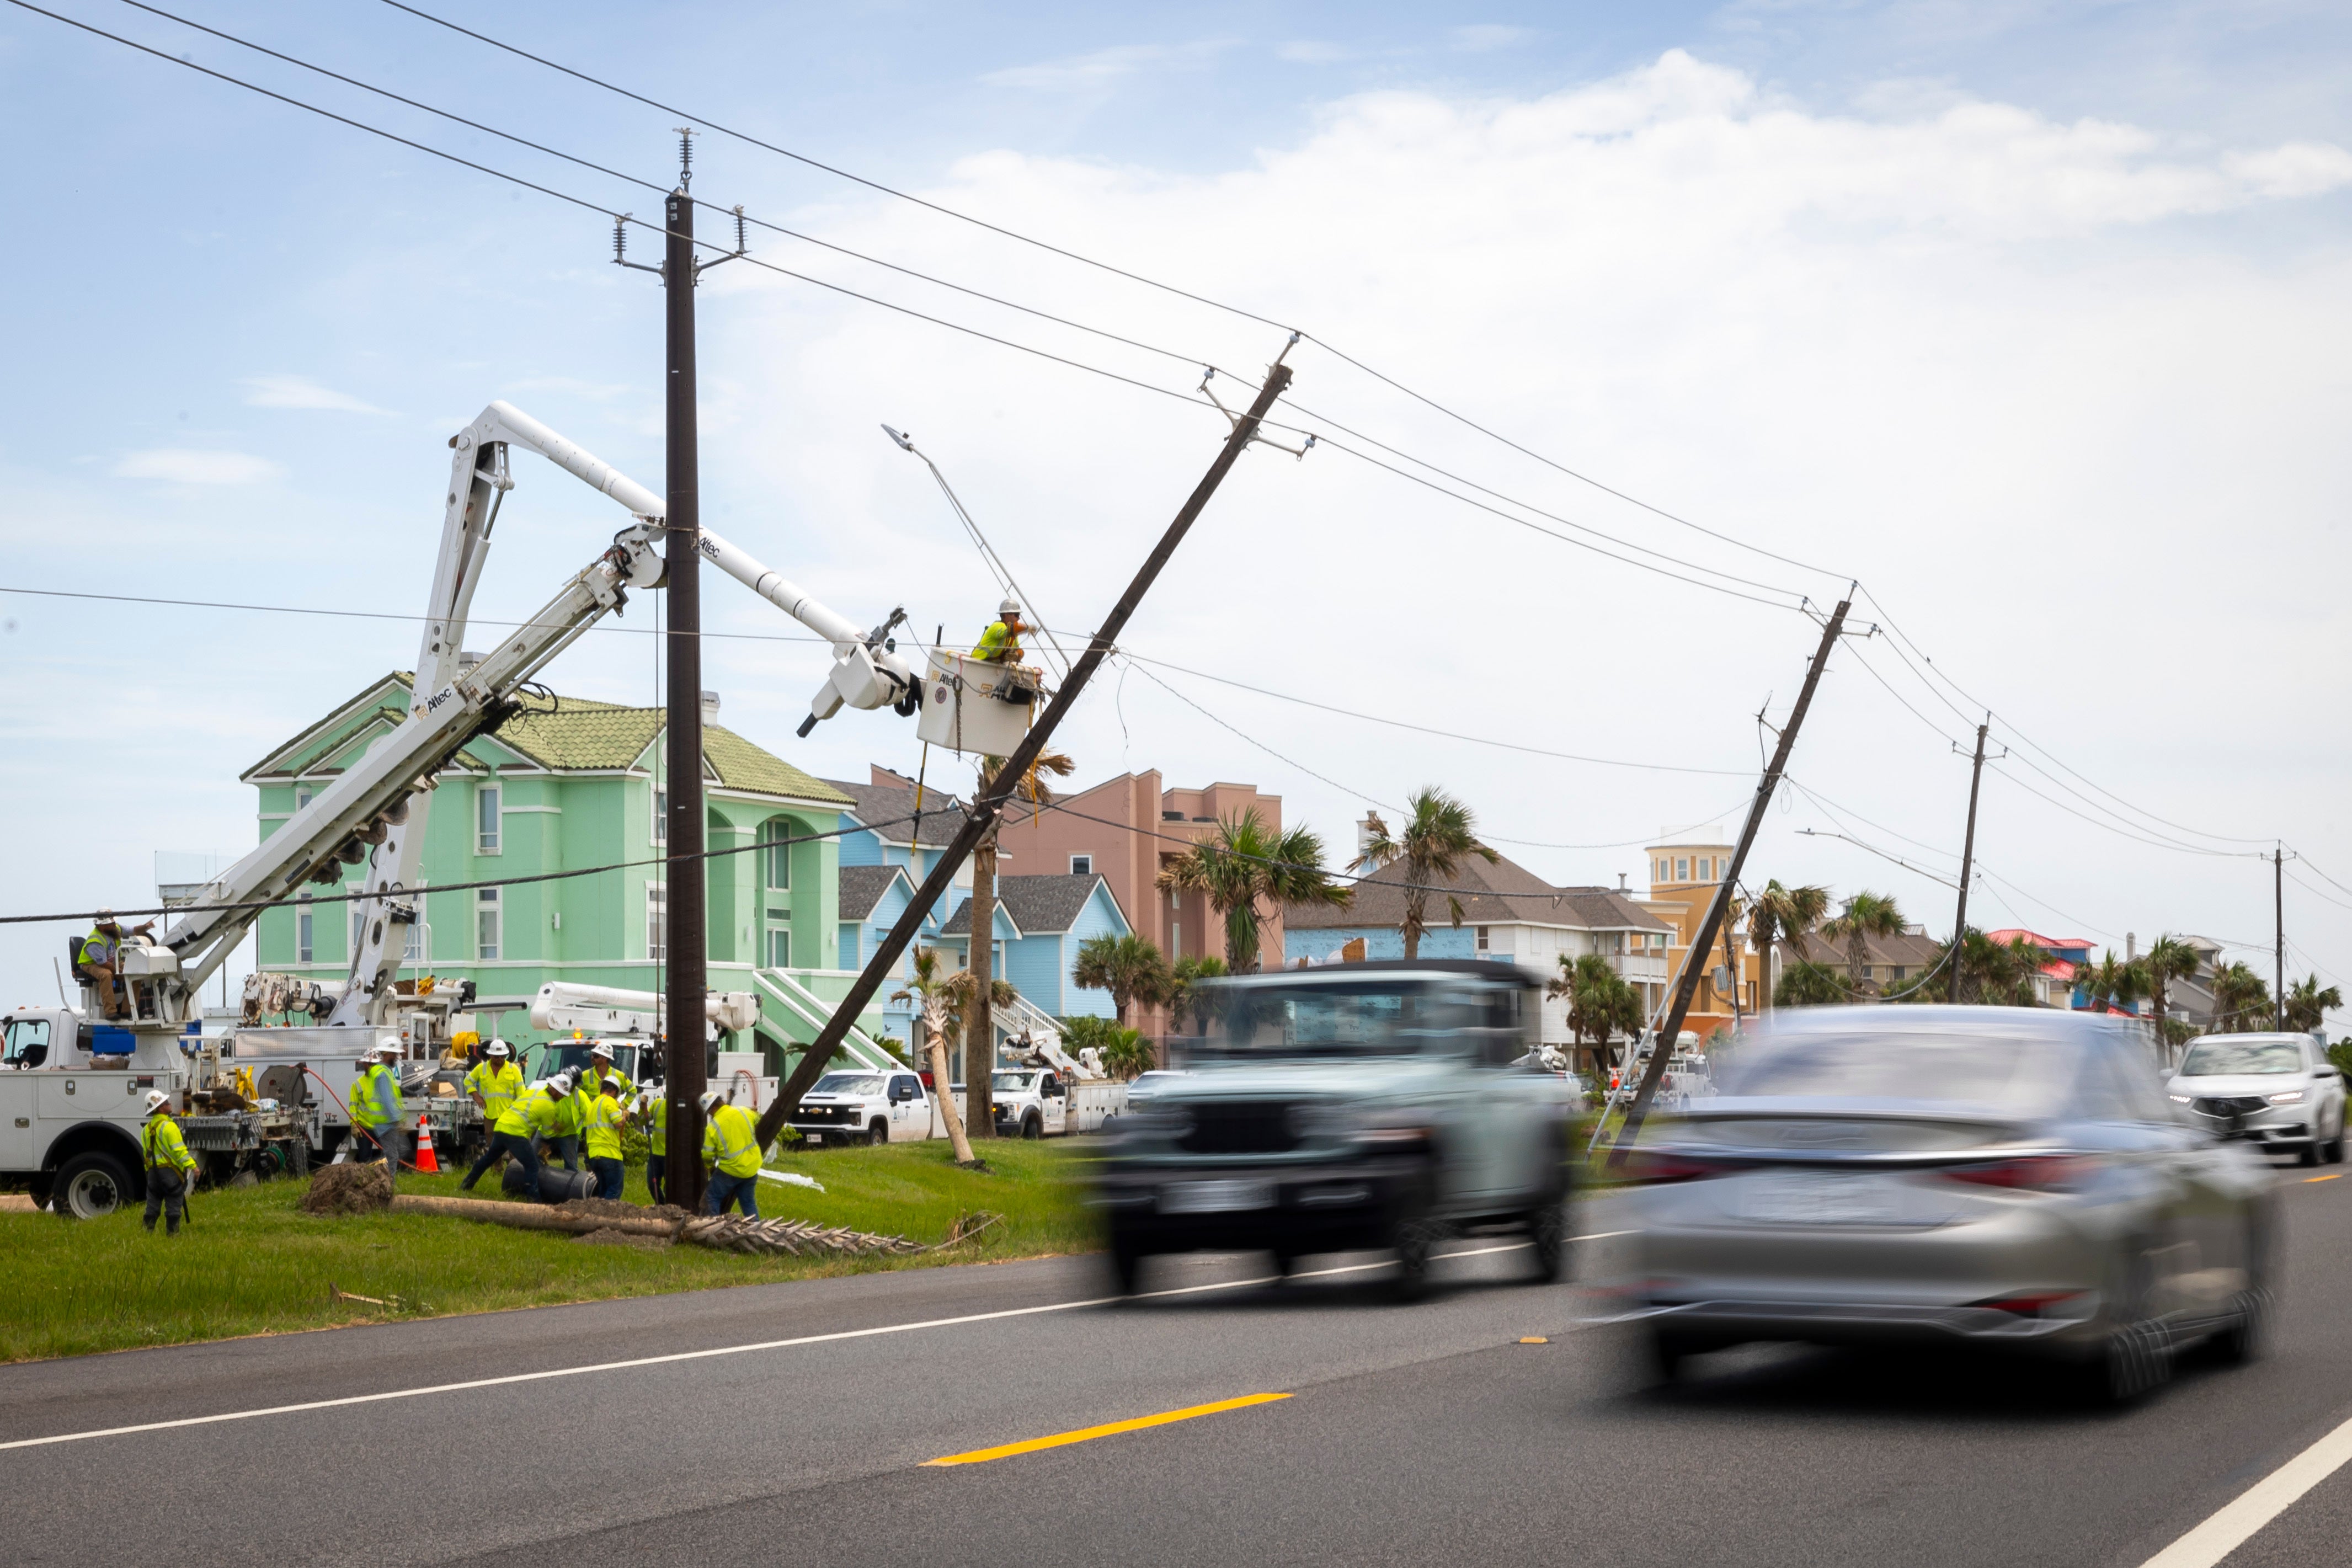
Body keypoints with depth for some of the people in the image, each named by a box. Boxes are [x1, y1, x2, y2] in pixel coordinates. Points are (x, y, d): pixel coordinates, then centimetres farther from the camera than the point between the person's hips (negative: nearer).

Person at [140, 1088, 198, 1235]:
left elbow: (146, 1154, 16)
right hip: (170, 1171, -7)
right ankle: (172, 1232, -1)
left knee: (153, 1206, 10)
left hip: (153, 1172, 7)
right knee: (174, 1206, -1)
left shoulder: (146, 1130, 12)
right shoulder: (169, 1126, -12)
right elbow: (179, 1150, -18)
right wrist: (192, 1165, -19)